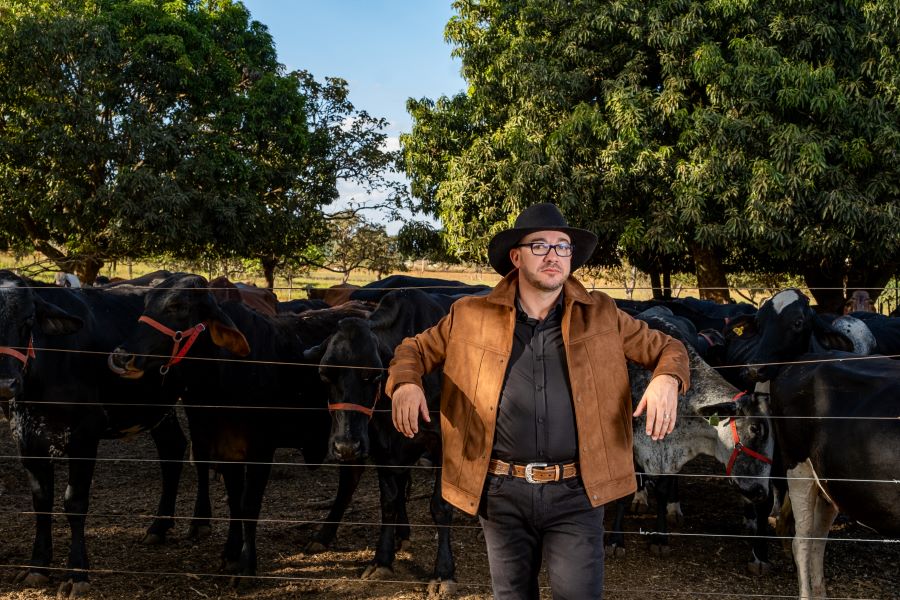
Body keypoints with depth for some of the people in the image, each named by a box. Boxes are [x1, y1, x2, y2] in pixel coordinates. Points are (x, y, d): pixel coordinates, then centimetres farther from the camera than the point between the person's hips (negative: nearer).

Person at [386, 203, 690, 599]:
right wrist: (405, 383, -9)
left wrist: (666, 380, -11)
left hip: (576, 493, -1)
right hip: (501, 493, 1)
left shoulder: (601, 315, 6)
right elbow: (414, 351, 14)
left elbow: (666, 348, 12)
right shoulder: (470, 317, 5)